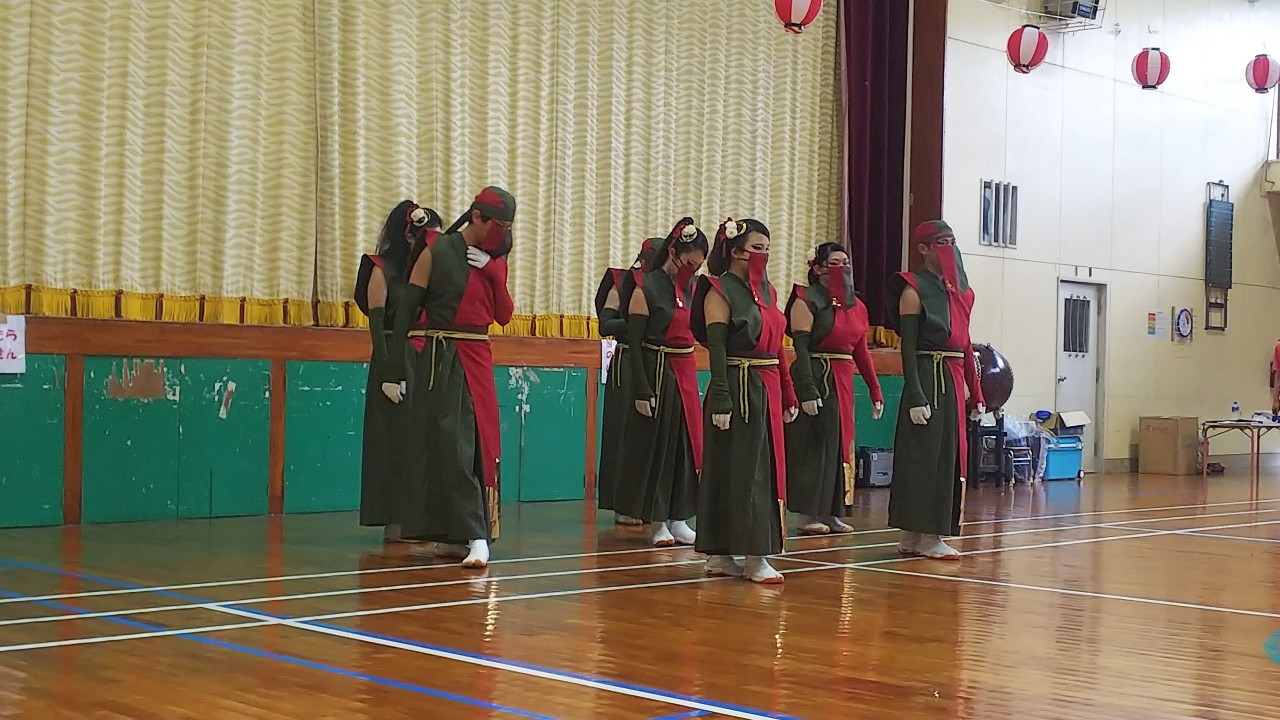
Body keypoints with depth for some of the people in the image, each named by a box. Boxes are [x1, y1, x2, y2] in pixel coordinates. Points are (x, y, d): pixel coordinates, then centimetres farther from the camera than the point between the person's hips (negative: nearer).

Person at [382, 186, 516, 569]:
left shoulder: (494, 259, 10)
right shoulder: (438, 251, -6)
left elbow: (504, 317, 8)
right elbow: (405, 311, -6)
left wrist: (493, 271, -6)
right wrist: (395, 373, -9)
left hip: (479, 361, 6)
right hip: (443, 360, -6)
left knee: (480, 444, 3)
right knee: (451, 446, -8)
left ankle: (454, 534, 11)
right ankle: (474, 535, -8)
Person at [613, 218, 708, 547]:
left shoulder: (693, 286, 9)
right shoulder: (646, 287, -10)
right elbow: (634, 342, -12)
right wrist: (641, 390, -15)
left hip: (686, 374, 7)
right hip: (657, 374, -6)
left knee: (686, 444, 8)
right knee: (655, 445, 0)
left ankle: (678, 519, 16)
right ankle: (658, 522, 8)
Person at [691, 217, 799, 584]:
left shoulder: (767, 290, 16)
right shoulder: (720, 292, -7)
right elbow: (716, 349, -13)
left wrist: (788, 395, 15)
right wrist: (721, 401, -20)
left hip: (768, 391, 8)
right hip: (738, 389, -8)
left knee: (767, 468, 8)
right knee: (739, 469, -5)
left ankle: (721, 554, 13)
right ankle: (755, 558, -2)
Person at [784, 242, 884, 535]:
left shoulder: (855, 305, 15)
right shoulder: (807, 300, -7)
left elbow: (861, 351, 18)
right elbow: (801, 348, -15)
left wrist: (875, 391, 15)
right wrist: (807, 390, -23)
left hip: (843, 382, 7)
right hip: (816, 379, -7)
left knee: (841, 445, 9)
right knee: (815, 445, -5)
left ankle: (833, 513, 15)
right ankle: (811, 515, 0)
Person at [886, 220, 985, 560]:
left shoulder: (959, 290, 15)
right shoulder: (914, 290, -6)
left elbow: (965, 342, 17)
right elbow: (908, 347, -12)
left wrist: (975, 393, 15)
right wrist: (915, 396, -19)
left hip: (954, 381, 8)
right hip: (928, 377, -8)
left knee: (950, 454, 8)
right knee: (924, 456, -4)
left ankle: (916, 537, 14)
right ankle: (924, 536, 1)